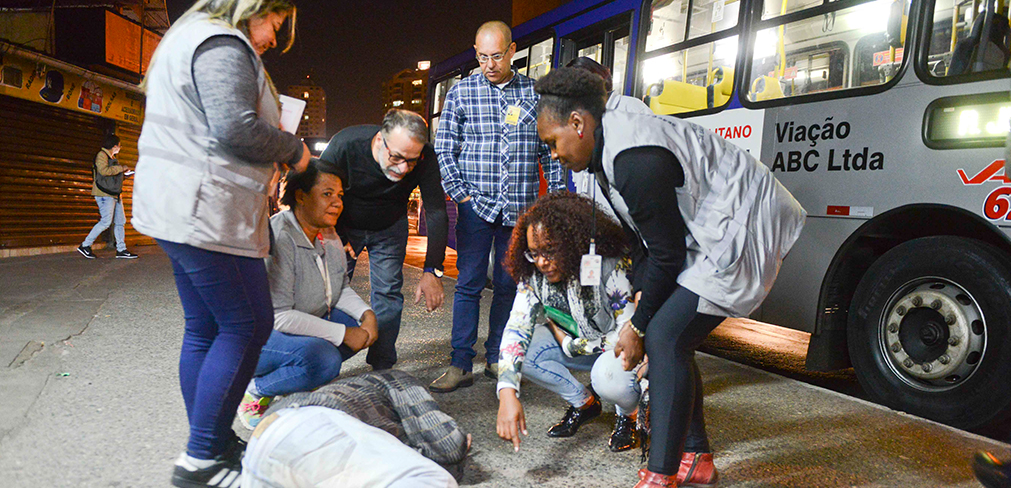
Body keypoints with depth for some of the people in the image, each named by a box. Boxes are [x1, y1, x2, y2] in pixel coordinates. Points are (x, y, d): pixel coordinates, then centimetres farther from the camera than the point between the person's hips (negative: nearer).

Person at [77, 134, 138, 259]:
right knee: (106, 221, -14)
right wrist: (121, 168, -15)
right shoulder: (102, 155, -7)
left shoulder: (112, 157, 21)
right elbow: (104, 170, -23)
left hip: (114, 194, 10)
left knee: (120, 221, 6)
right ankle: (85, 246, -3)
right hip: (105, 194, -10)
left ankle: (121, 249, 8)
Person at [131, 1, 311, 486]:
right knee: (247, 324, -5)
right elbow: (236, 128, -22)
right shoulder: (223, 45, -11)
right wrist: (293, 148, -5)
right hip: (206, 211, -11)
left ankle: (210, 445, 24)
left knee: (204, 329, 13)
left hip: (179, 209, 11)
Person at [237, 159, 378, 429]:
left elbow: (341, 288, 8)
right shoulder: (278, 239, -27)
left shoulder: (328, 234, 1)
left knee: (360, 325, -8)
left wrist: (366, 314, -13)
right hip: (261, 334, -9)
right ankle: (254, 391, -6)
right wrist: (342, 334, -28)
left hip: (305, 324, 9)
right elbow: (278, 316, -31)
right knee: (324, 360, -31)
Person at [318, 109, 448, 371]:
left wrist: (433, 270, -33)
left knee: (388, 293, -4)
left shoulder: (426, 159, -31)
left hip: (389, 229, 1)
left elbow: (437, 213, -26)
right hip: (344, 225, -1)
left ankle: (382, 369, 8)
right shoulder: (344, 145, -34)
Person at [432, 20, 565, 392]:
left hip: (521, 207, 2)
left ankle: (496, 359, 20)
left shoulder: (535, 93, 8)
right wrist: (460, 194, -4)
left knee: (508, 285, 8)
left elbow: (550, 150, 11)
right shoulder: (461, 92, 4)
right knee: (469, 284, -1)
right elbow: (443, 149, 4)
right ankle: (461, 365, 6)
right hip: (476, 205, -1)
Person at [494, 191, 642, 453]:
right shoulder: (534, 274, -16)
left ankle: (629, 414, 1)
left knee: (608, 376, -38)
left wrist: (571, 345, -19)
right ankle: (584, 403, 6)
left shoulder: (613, 267, -31)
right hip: (576, 340, 6)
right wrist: (507, 393, -39)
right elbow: (516, 327, -25)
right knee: (521, 347, -17)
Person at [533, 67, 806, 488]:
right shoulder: (610, 148, 6)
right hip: (708, 232, 10)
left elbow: (667, 254, -21)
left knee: (666, 336, -17)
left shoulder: (636, 160, -27)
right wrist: (639, 299, 6)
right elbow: (641, 241, 12)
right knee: (670, 336, 9)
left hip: (742, 229, -10)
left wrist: (639, 326, -11)